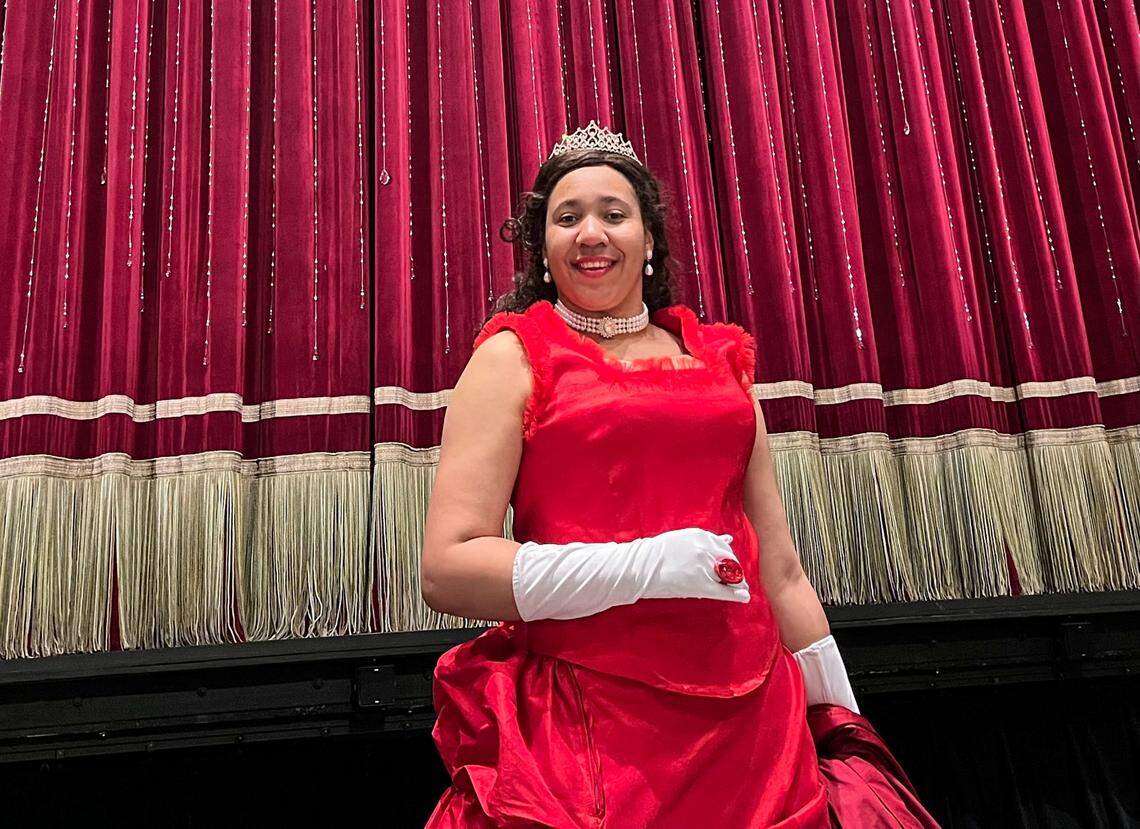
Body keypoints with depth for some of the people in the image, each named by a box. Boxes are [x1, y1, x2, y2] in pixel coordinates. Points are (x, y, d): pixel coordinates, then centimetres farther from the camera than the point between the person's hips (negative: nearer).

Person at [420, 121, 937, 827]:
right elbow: (446, 569, -9)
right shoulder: (515, 356, 0)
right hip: (588, 729, -4)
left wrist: (843, 720, 14)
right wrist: (641, 566, -17)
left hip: (751, 718, 4)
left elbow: (779, 567, 15)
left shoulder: (720, 357, 13)